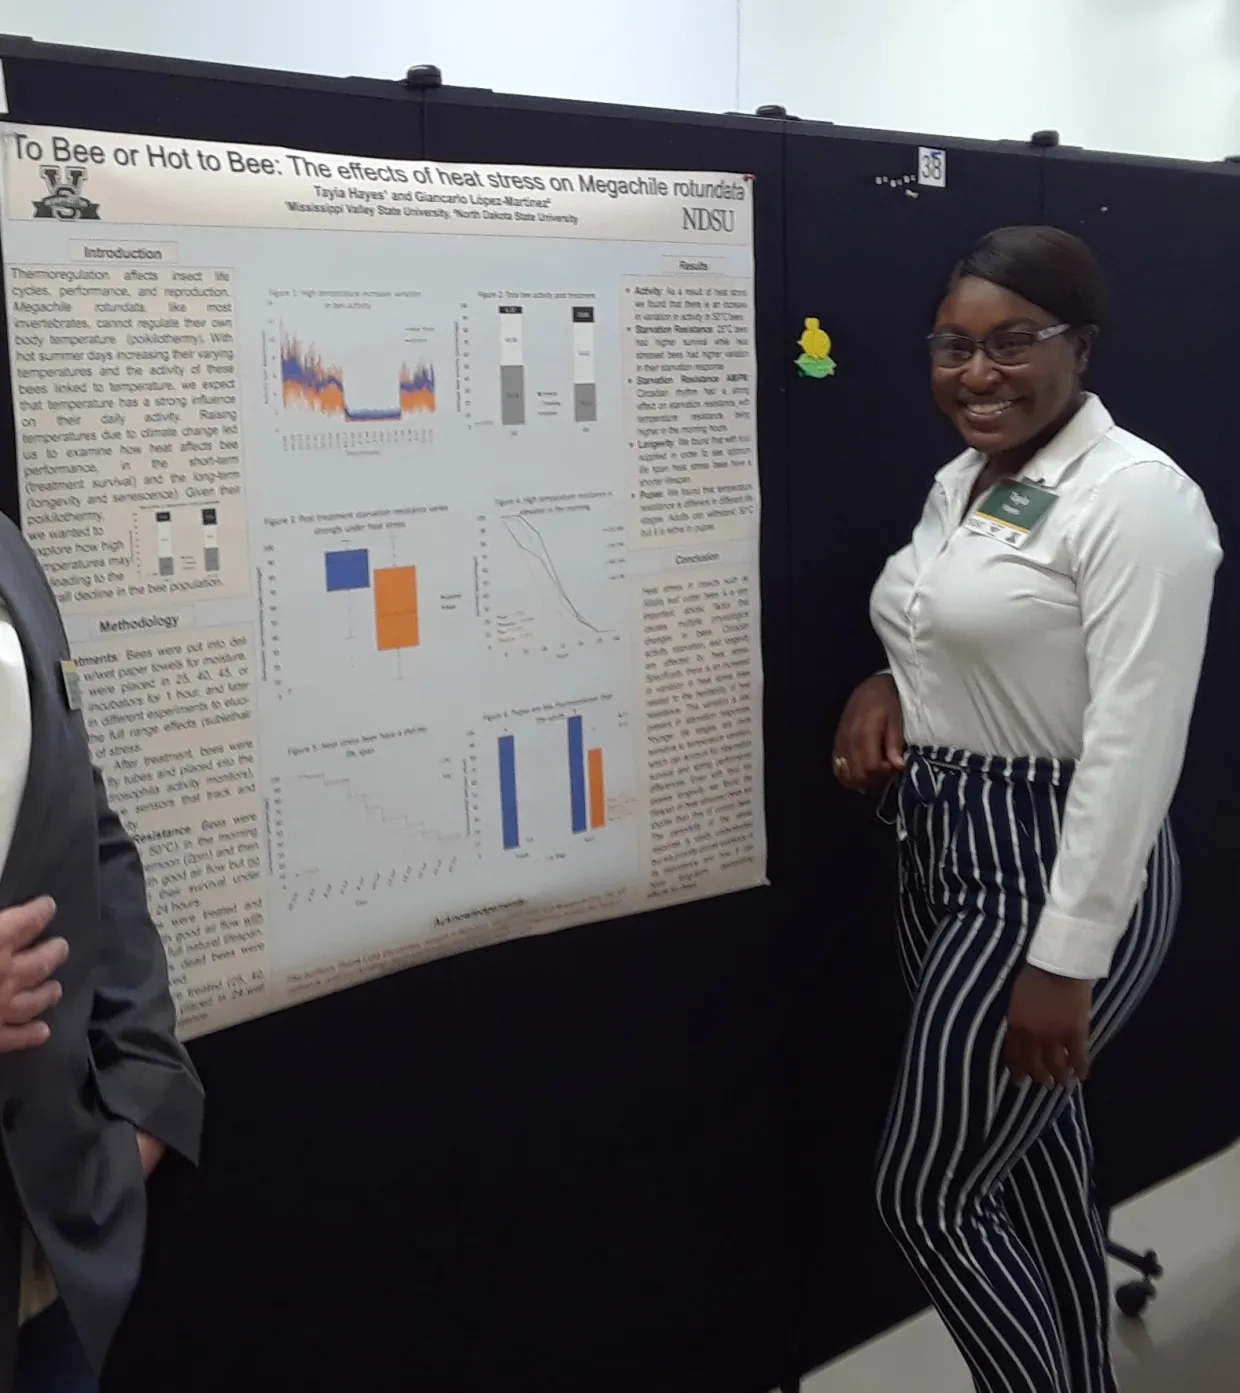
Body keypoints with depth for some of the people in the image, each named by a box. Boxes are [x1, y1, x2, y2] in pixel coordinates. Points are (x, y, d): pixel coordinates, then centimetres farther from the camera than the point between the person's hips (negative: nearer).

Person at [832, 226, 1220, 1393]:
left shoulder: (1137, 496, -17)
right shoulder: (962, 482, 10)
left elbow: (1134, 746, -21)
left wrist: (1064, 959, -22)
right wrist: (888, 688, -1)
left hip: (1051, 881, -9)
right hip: (944, 862, 9)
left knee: (928, 1198, -1)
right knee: (1032, 1163, 19)